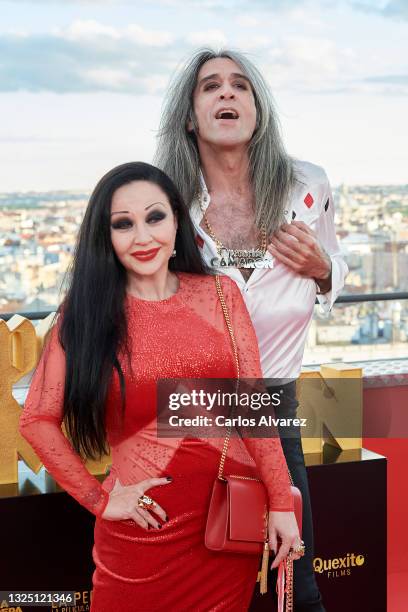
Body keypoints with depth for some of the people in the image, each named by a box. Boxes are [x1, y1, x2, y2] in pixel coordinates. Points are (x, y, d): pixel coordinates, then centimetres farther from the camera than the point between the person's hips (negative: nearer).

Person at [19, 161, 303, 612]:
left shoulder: (220, 295, 0)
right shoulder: (86, 313, -4)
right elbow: (38, 420, -2)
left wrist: (281, 504, -4)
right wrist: (98, 499, -6)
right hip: (145, 528, -1)